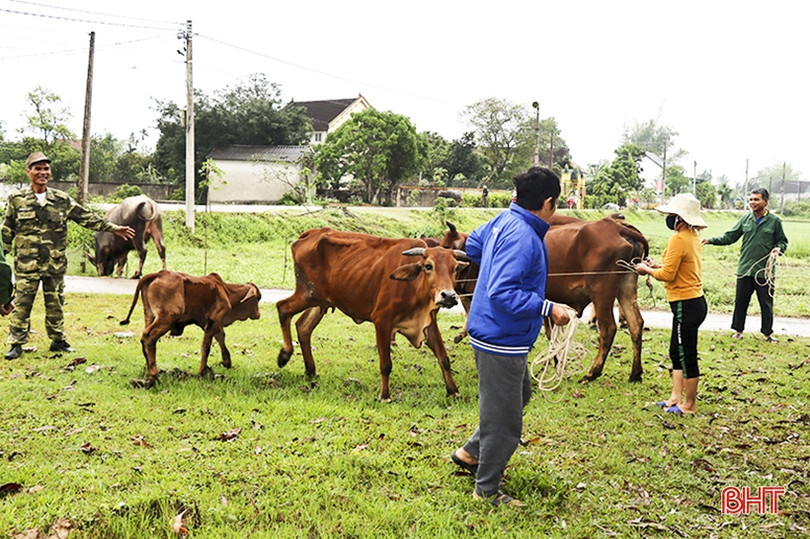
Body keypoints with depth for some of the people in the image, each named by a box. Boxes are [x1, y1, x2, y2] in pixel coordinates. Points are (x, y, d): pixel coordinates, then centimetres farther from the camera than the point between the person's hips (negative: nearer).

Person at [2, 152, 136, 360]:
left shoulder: (62, 200, 5)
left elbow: (86, 217, 7)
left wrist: (113, 228, 3)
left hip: (55, 264, 2)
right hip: (27, 264, -2)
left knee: (55, 304, 10)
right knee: (21, 304, 2)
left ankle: (58, 341, 22)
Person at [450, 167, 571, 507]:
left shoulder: (505, 221, 3)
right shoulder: (522, 237, -26)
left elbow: (473, 244, 21)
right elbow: (502, 293, -31)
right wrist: (547, 308, -26)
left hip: (504, 338, 10)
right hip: (502, 340, -10)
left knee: (519, 396, 29)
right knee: (503, 420, 5)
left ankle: (471, 452, 38)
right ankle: (486, 491, 22)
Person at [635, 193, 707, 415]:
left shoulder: (678, 240, -19)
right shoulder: (693, 236, 11)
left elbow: (667, 274, -20)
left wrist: (647, 270, -3)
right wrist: (657, 265, 11)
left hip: (686, 305, -11)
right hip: (694, 302, 11)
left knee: (687, 356, 2)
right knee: (676, 353, 18)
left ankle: (689, 405, 14)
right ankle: (675, 399, 26)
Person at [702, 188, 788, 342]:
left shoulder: (774, 221, 0)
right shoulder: (745, 219, 4)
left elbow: (783, 241, 9)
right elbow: (730, 237, 7)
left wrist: (778, 248, -12)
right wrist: (711, 240, -5)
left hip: (765, 270, -2)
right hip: (744, 269, 2)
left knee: (766, 303, 7)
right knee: (740, 301, 8)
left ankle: (767, 332, 22)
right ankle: (739, 330, 22)